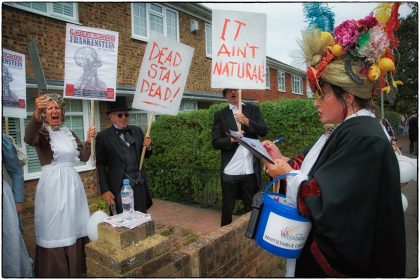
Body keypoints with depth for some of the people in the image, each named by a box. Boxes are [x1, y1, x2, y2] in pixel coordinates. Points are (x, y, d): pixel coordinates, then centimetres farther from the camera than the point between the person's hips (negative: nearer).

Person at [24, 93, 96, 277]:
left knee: (72, 227, 13)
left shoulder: (69, 133, 11)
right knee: (54, 231, 2)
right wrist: (36, 114, -45)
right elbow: (28, 138, -29)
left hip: (72, 184, 5)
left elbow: (84, 157, 11)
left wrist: (88, 141, -5)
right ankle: (53, 273, 20)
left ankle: (75, 270, 29)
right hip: (52, 185, -5)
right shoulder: (41, 132, -4)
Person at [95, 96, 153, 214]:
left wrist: (148, 146, -6)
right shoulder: (103, 136, -2)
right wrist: (105, 190, -7)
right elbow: (100, 165, -2)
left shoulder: (137, 130, 8)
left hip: (139, 184, 4)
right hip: (119, 187, -3)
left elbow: (145, 155, 16)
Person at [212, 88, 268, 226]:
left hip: (250, 171, 1)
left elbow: (264, 131, 0)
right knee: (227, 210, 9)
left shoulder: (253, 109, 10)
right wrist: (231, 139, -17)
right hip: (229, 172, 0)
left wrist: (247, 121, -14)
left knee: (251, 209, 10)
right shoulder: (220, 115, 7)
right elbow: (215, 142, 1)